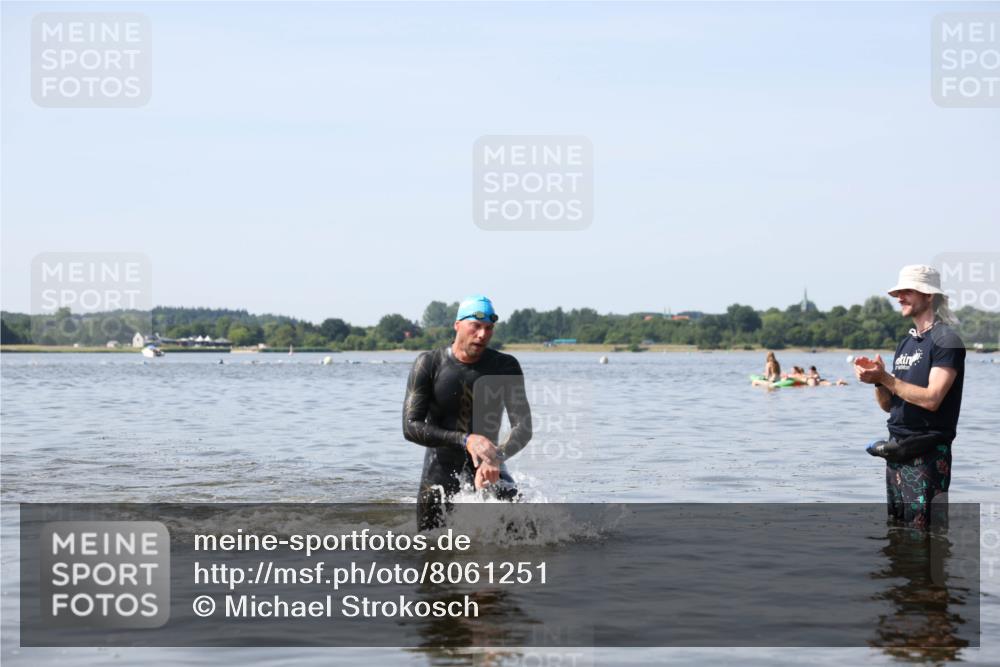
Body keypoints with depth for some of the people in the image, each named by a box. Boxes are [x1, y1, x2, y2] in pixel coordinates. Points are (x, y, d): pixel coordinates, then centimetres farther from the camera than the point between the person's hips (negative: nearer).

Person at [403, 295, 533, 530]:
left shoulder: (505, 366, -5)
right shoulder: (429, 364, -9)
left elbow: (523, 428, -11)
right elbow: (410, 427, -16)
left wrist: (498, 457, -33)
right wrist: (465, 440, -30)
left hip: (487, 468, 1)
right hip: (440, 473, -1)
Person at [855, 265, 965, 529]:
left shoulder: (946, 341, -10)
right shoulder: (906, 343, 16)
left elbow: (931, 399, -20)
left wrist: (885, 378, -19)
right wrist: (877, 380, -4)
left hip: (928, 455, -9)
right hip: (897, 452, 9)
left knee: (924, 530, -10)